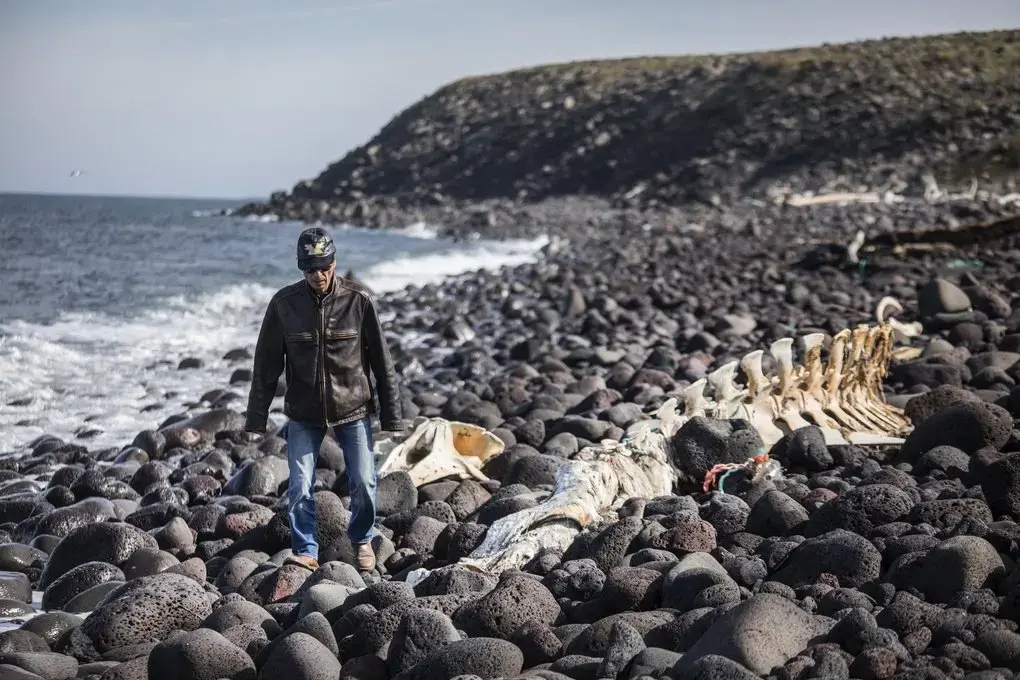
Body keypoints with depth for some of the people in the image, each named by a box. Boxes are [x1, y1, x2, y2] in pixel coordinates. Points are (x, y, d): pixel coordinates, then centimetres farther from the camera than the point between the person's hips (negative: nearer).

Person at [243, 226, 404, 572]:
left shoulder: (359, 300, -10)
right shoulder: (284, 303, -8)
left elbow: (381, 361, -4)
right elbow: (267, 364, 0)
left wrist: (391, 415, -3)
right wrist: (256, 417, -1)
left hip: (353, 410, -1)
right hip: (303, 414, 1)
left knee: (363, 483, 1)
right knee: (299, 488, -4)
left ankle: (362, 540, 27)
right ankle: (306, 552, 14)